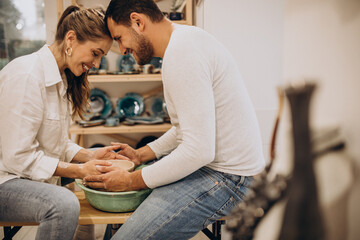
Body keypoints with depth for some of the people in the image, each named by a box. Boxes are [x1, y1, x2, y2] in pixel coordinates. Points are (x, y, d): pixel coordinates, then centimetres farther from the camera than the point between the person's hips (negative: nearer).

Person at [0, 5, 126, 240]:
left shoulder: (60, 78, 10)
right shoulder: (27, 76, -21)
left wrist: (89, 155, -4)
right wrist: (79, 170, -21)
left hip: (29, 177, 10)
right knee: (64, 203, -35)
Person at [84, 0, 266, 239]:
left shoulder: (181, 54, -22)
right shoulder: (187, 38, 11)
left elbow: (199, 150, -26)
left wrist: (131, 181, -17)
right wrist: (142, 154, 14)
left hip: (227, 176, -11)